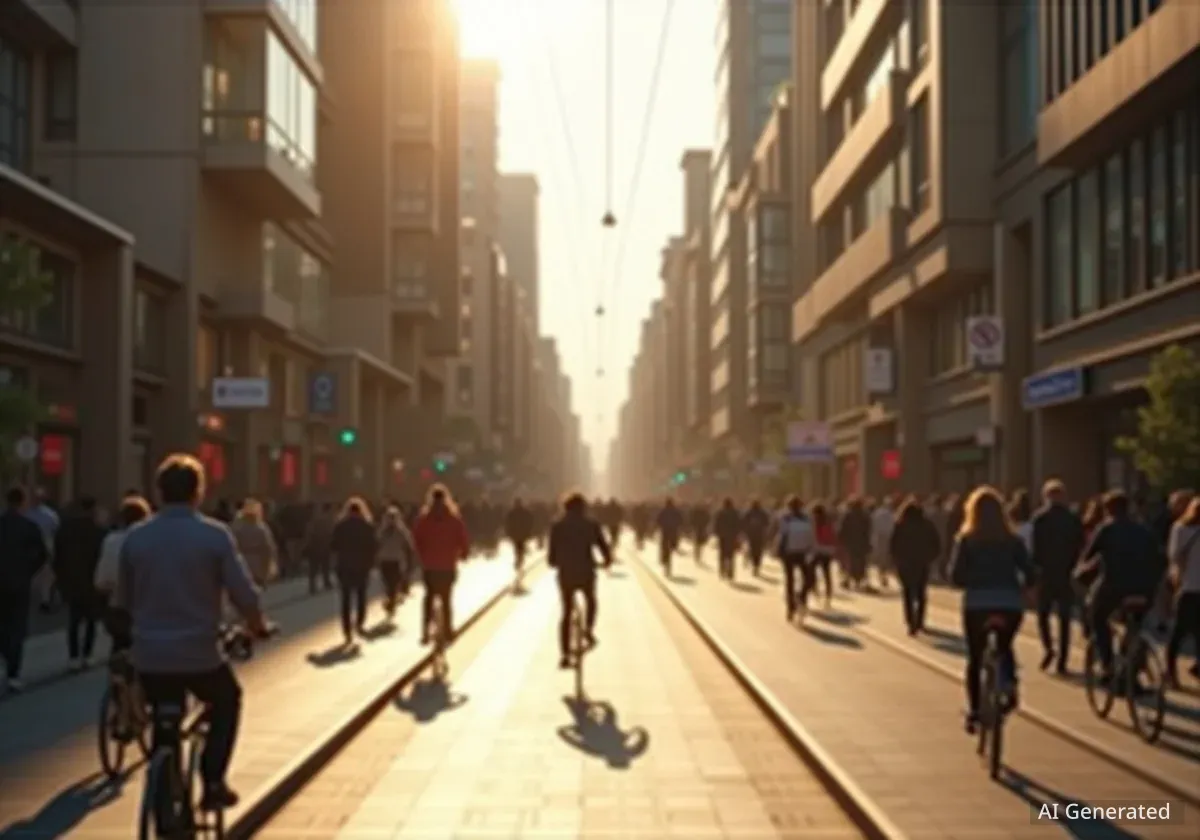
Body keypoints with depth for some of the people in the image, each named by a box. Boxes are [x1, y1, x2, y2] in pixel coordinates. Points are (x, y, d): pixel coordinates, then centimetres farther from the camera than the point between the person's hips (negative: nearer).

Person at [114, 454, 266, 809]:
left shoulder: (135, 537, 1)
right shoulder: (215, 534, -10)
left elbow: (121, 601, 10)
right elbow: (244, 594, -10)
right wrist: (257, 624, 11)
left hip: (149, 654, 3)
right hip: (200, 653, -3)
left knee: (164, 726, 21)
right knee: (227, 702, 25)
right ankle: (213, 782, 13)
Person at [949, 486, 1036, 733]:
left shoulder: (966, 539, 1)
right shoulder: (1012, 539, 7)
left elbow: (956, 576, -7)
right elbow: (1030, 575, 1)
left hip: (977, 604, -2)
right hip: (1010, 604, 2)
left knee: (975, 657, 13)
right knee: (1004, 647, 26)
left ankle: (974, 711, 8)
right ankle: (1009, 683, 0)